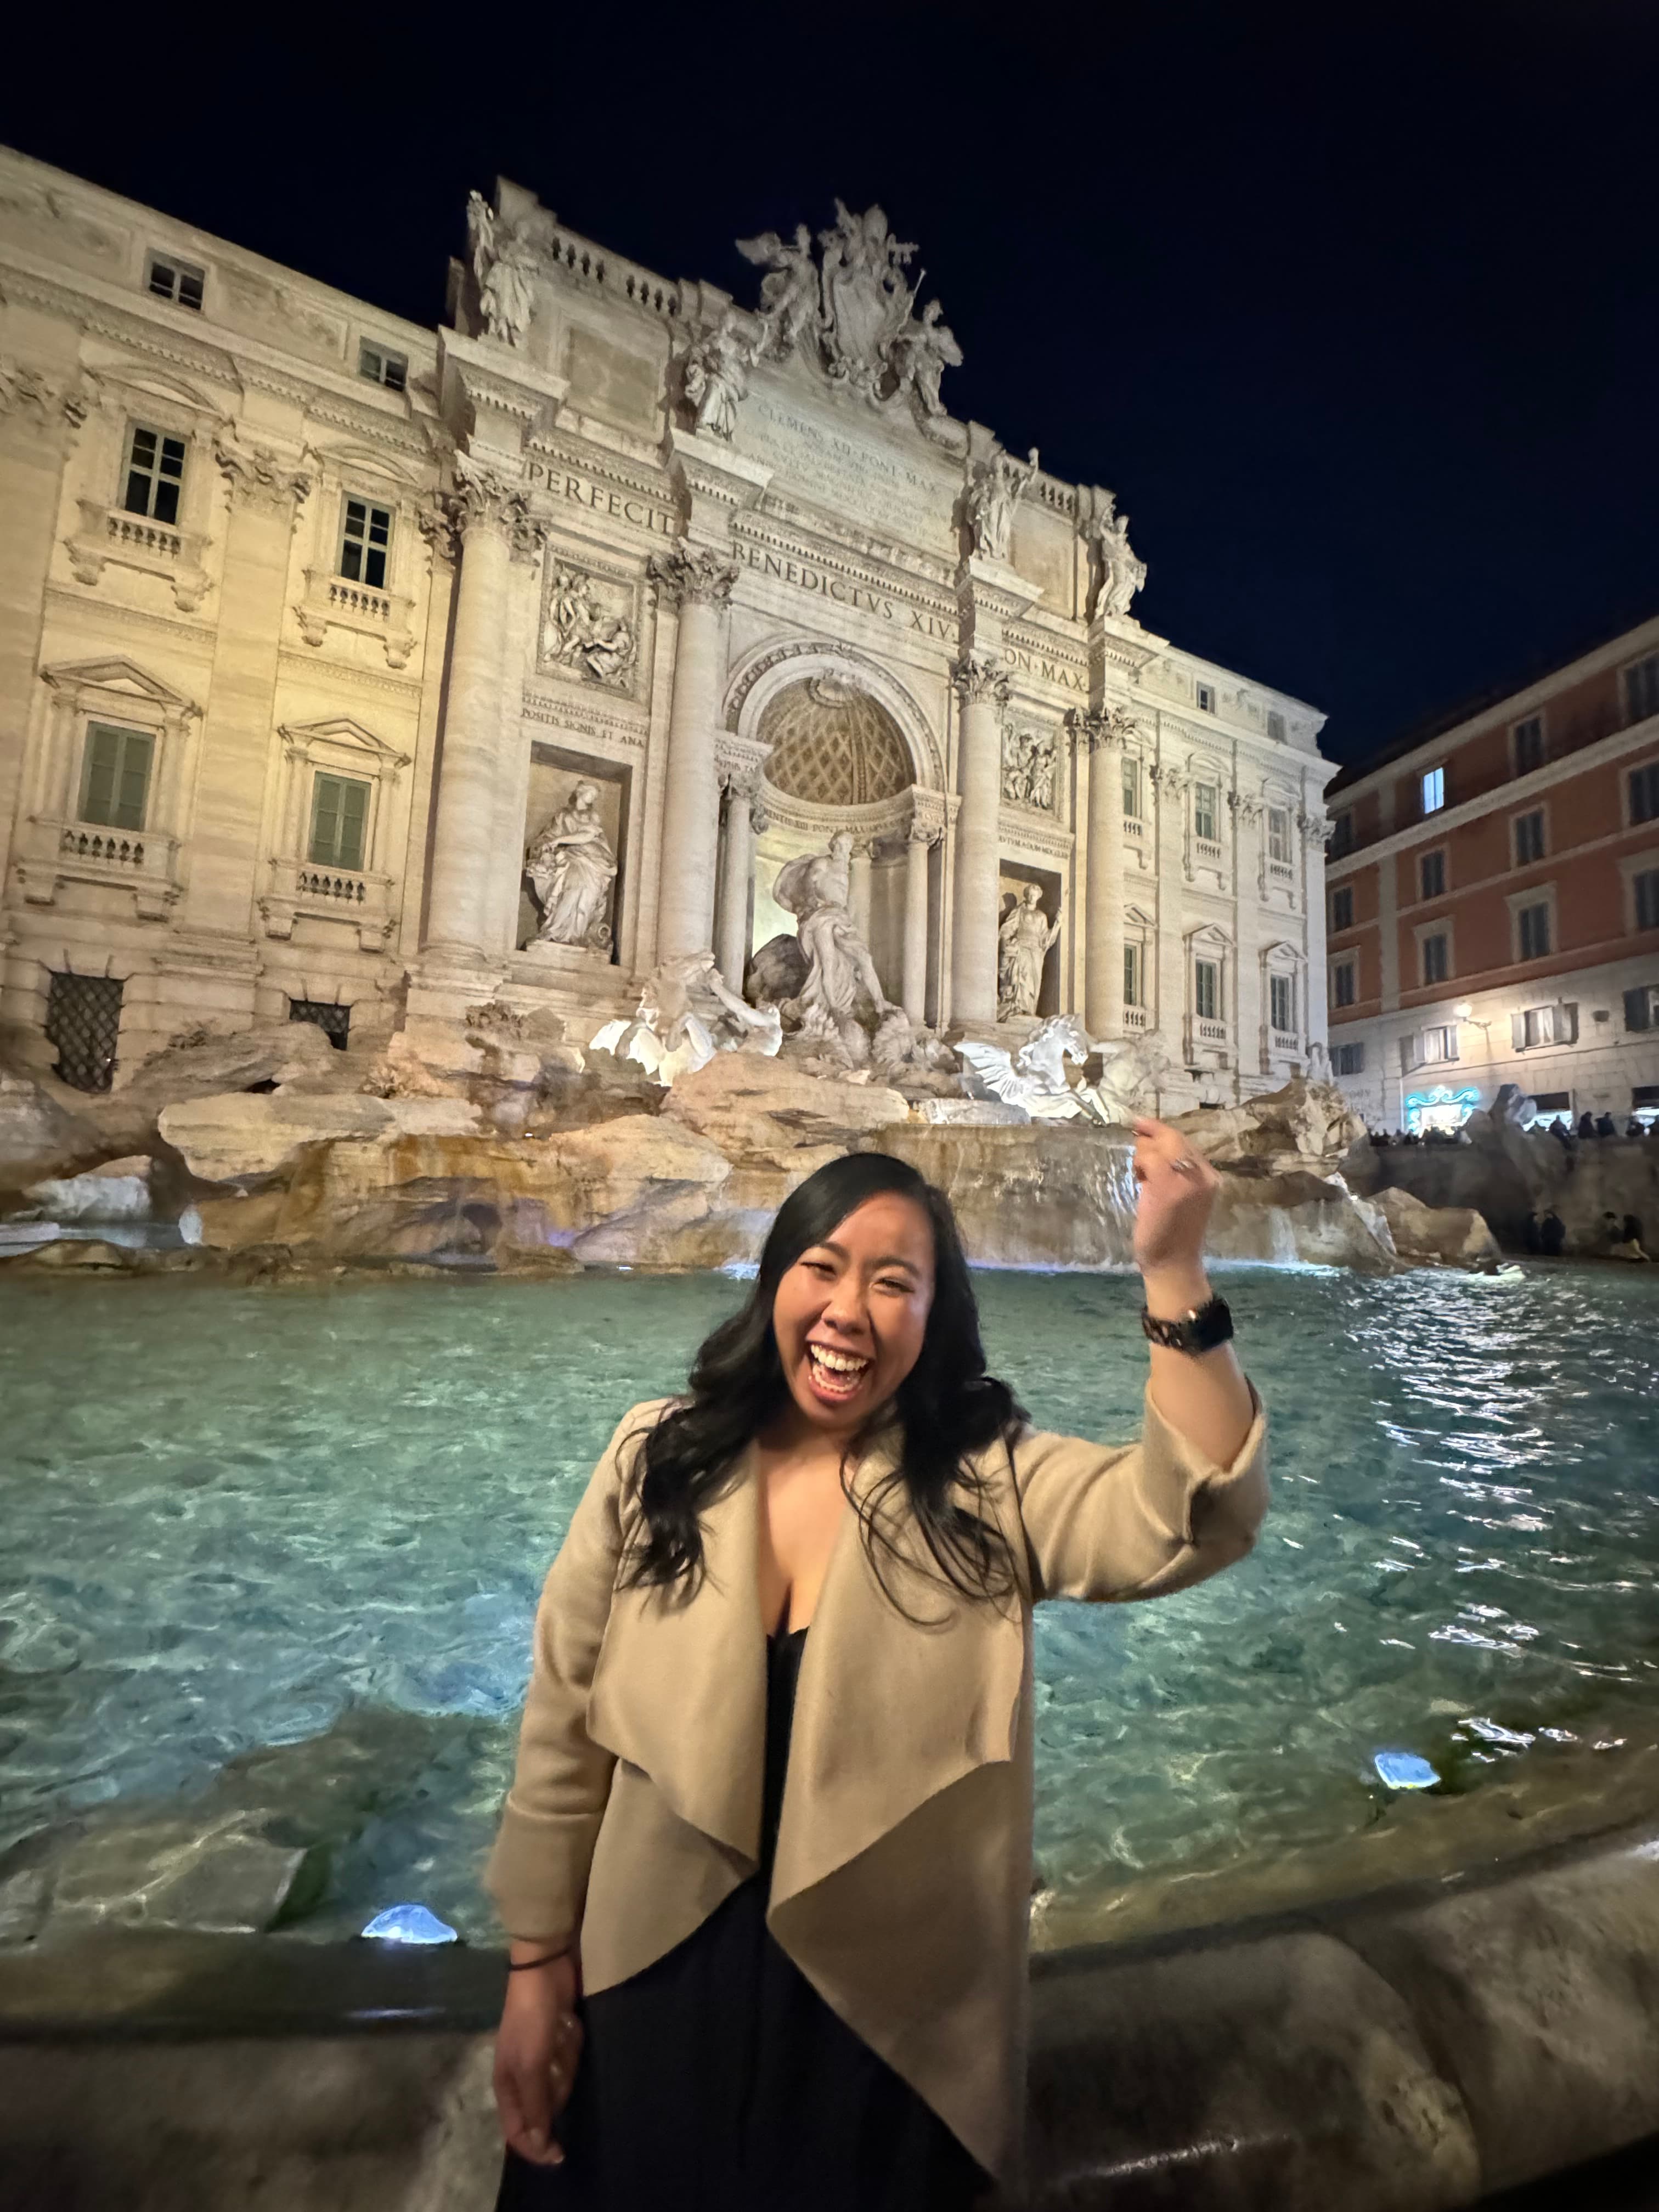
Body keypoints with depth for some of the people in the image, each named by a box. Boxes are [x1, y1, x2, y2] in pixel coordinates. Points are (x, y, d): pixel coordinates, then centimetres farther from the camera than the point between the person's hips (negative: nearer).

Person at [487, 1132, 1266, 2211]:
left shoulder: (989, 1480, -16)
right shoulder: (657, 1460, -12)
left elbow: (1191, 1517, -31)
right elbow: (565, 1726, -4)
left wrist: (1175, 1273, -42)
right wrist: (538, 1963, 2)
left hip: (894, 2018, -1)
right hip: (661, 1996, 2)